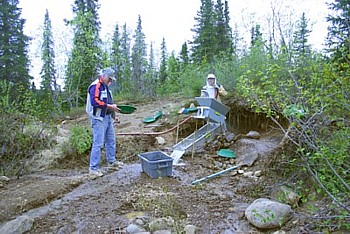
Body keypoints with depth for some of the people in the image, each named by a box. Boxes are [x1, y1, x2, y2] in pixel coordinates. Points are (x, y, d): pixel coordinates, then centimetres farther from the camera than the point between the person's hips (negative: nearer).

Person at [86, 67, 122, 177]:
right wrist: (109, 106, -22)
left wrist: (113, 106, 9)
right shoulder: (95, 86, -13)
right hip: (99, 118, -10)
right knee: (98, 143, -7)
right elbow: (94, 101, -24)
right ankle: (93, 168, 2)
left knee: (111, 141, 16)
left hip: (107, 118, 10)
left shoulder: (105, 87, 18)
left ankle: (111, 162, 30)